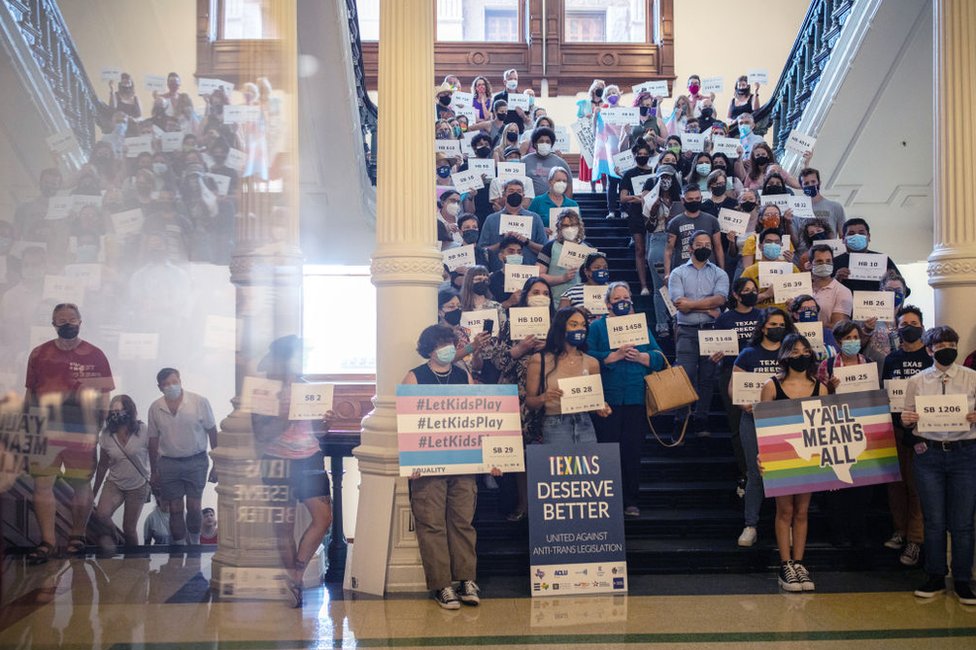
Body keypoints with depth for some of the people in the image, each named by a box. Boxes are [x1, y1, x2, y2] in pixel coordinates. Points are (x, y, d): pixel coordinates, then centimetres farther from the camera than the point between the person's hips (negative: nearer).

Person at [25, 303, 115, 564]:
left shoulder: (95, 355, 1)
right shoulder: (39, 354, 8)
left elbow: (104, 396, 1)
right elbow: (30, 394, 13)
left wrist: (97, 429, -5)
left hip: (81, 433, -2)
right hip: (44, 432, 2)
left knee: (81, 485, 5)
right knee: (42, 484, -1)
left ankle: (77, 536, 20)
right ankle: (47, 541, 6)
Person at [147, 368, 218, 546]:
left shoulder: (199, 402, -9)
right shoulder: (155, 409, -1)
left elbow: (212, 433, -3)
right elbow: (153, 440, 9)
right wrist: (154, 471, 12)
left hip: (196, 462, -2)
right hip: (168, 463, 2)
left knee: (194, 507, 0)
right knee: (175, 509, 6)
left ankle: (195, 542, 23)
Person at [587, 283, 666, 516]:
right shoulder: (597, 326, 7)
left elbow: (659, 357, 7)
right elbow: (589, 357, -8)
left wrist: (640, 356, -10)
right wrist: (615, 356, -16)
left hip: (637, 399, 3)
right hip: (608, 399, -2)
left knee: (633, 450, 4)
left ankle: (631, 501, 14)